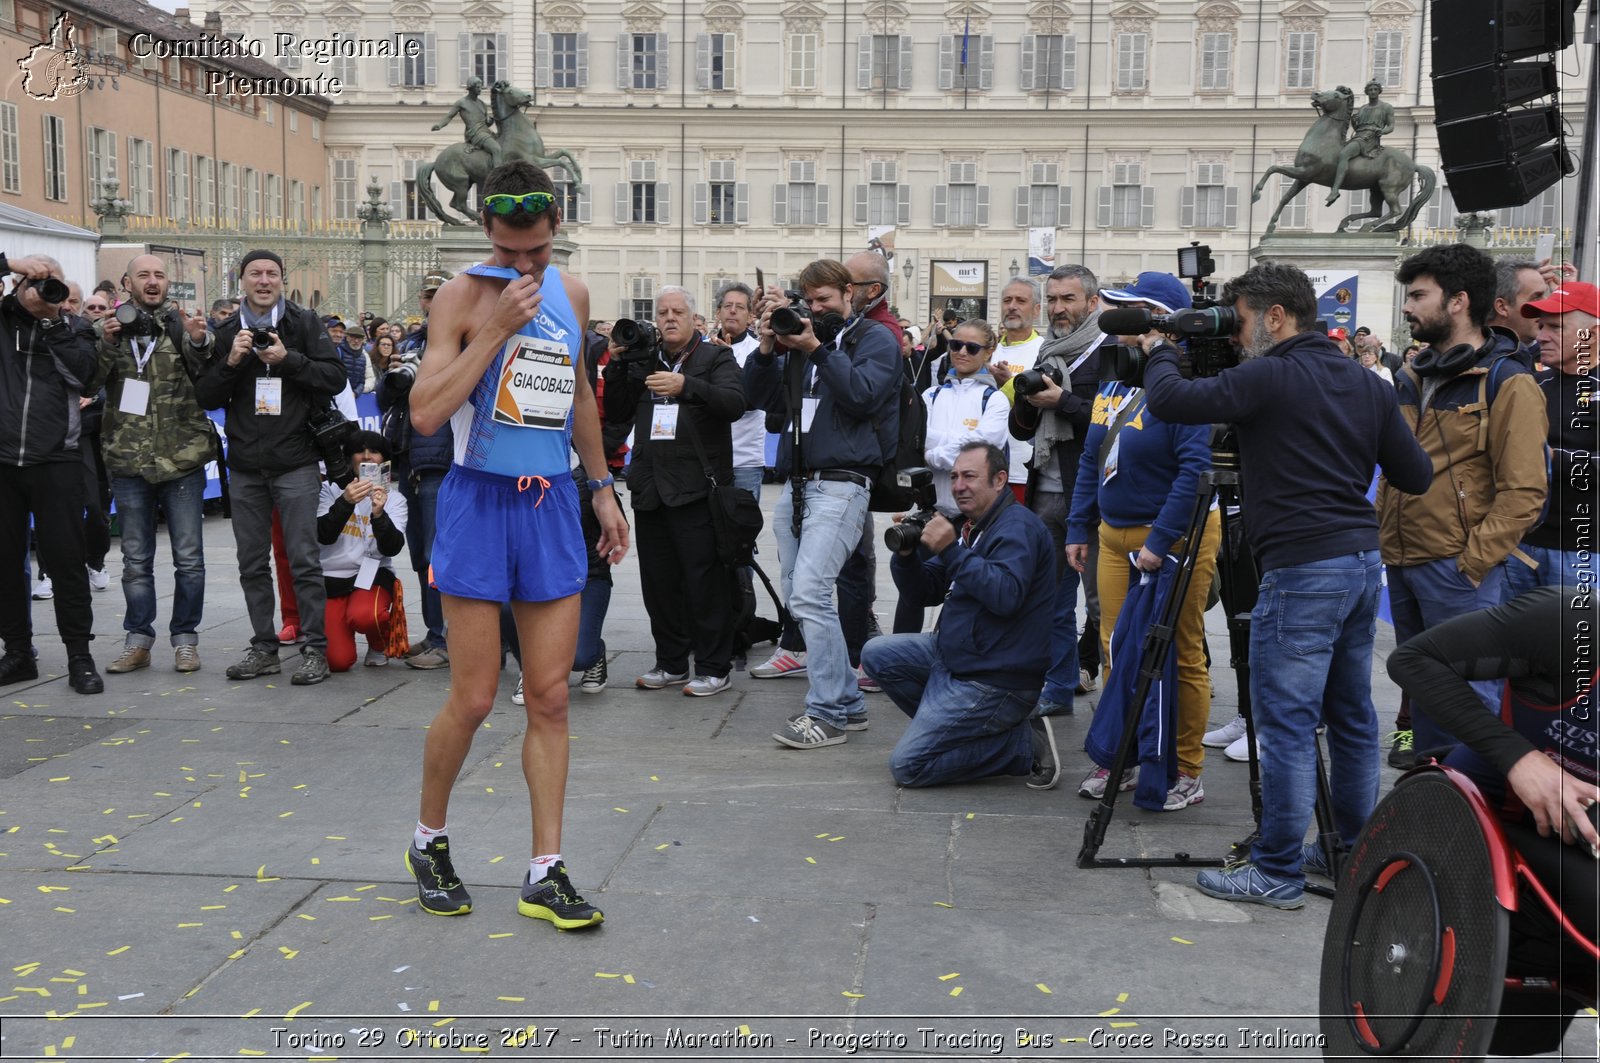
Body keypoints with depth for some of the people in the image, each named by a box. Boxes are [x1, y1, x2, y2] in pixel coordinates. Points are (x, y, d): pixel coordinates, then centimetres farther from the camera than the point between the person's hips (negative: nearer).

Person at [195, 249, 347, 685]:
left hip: (295, 461, -4)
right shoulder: (227, 330, 9)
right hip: (245, 465, 4)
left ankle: (316, 649, 3)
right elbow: (206, 397, 6)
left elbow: (335, 377, -6)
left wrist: (289, 359, -16)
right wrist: (230, 362, -10)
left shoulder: (304, 323, 2)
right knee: (253, 564, 9)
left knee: (304, 561, -3)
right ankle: (264, 648, 19)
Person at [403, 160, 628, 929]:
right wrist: (498, 329, -20)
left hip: (553, 502, 5)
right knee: (473, 699, -1)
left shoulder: (572, 294, 10)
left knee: (550, 699, 4)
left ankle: (545, 874, 11)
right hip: (481, 499, -5)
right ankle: (429, 840, 25)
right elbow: (424, 413, -18)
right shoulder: (462, 296, -7)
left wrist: (601, 487, 21)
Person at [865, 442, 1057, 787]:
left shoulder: (1017, 527, -16)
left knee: (907, 766, -12)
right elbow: (928, 589, 15)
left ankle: (1024, 746, -3)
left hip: (996, 680, -10)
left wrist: (951, 551, -30)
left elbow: (1007, 595, -31)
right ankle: (945, 725, 7)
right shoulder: (970, 526, 14)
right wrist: (905, 553, -4)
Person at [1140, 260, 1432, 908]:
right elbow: (1415, 476, 14)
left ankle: (1276, 874, 5)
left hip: (1302, 570, -8)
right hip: (1363, 562, 8)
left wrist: (1160, 351, 3)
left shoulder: (1269, 378, -11)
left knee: (1286, 723, -2)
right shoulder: (1368, 385, 12)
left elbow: (1170, 402, -16)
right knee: (1352, 716, 16)